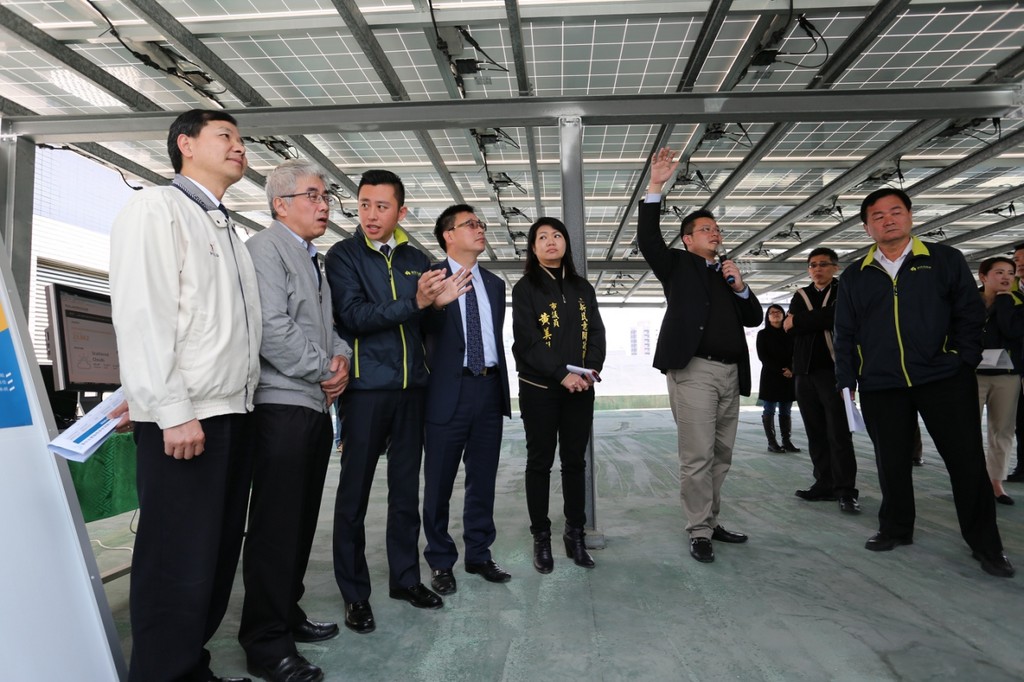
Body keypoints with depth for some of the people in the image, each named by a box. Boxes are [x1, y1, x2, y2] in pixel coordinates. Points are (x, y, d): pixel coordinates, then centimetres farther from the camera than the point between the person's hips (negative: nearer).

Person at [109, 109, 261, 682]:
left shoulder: (227, 229, 21)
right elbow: (140, 313, -12)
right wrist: (172, 412, -17)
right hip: (183, 418, -8)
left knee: (219, 556, 13)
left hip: (235, 414, 8)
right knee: (180, 564, -2)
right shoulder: (155, 208, -2)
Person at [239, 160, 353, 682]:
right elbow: (271, 327, -18)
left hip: (316, 404, 9)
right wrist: (323, 371, -9)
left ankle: (287, 614, 28)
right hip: (282, 404, -9)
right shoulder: (265, 248, -6)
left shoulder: (312, 261, 22)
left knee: (302, 519, 14)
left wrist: (341, 357, 3)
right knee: (276, 523, -4)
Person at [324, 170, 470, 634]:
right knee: (355, 492, 3)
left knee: (406, 488, 12)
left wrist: (440, 302, -7)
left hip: (411, 387, 4)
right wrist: (415, 302, -24)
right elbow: (353, 316, -14)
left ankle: (405, 577, 27)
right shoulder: (343, 255, -1)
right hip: (365, 388, -4)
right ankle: (355, 593, 17)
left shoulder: (416, 260, 11)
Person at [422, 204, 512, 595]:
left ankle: (479, 555, 29)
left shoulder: (494, 284, 14)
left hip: (489, 390, 5)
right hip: (449, 391, -5)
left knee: (483, 480, 14)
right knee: (439, 483, 6)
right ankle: (440, 562, 23)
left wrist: (503, 389, 15)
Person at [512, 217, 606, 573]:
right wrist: (562, 374, -19)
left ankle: (575, 534, 19)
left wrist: (591, 369, -12)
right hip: (539, 388, -3)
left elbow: (597, 332, 6)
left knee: (575, 461, 8)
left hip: (580, 388, 4)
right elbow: (526, 340, -11)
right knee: (540, 462, 4)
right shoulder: (525, 288, -1)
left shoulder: (583, 288, 12)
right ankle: (541, 538, 14)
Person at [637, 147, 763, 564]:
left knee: (720, 457, 12)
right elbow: (647, 239, -9)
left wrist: (740, 287, 2)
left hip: (730, 374, 7)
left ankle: (711, 523, 24)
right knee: (697, 457, -6)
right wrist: (655, 187, -16)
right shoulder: (677, 265, 7)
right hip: (693, 370, -6)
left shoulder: (729, 274, 23)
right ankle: (699, 533, 3)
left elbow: (754, 318, 19)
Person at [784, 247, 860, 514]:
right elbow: (789, 327, 1)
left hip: (834, 368, -4)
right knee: (815, 432, 6)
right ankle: (824, 484, 13)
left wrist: (799, 321, -8)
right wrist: (820, 321, -11)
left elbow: (836, 317, -16)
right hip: (805, 371, 4)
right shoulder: (800, 295, 16)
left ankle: (846, 490, -2)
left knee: (839, 432, -6)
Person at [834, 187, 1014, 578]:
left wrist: (965, 363, -6)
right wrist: (846, 381, 3)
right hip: (880, 385, 2)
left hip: (945, 379, -1)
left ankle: (984, 542, 17)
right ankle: (895, 529, 26)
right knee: (891, 462, 9)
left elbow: (970, 314, 4)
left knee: (967, 459, 2)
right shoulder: (855, 277, 11)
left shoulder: (945, 260, 7)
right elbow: (845, 335, 10)